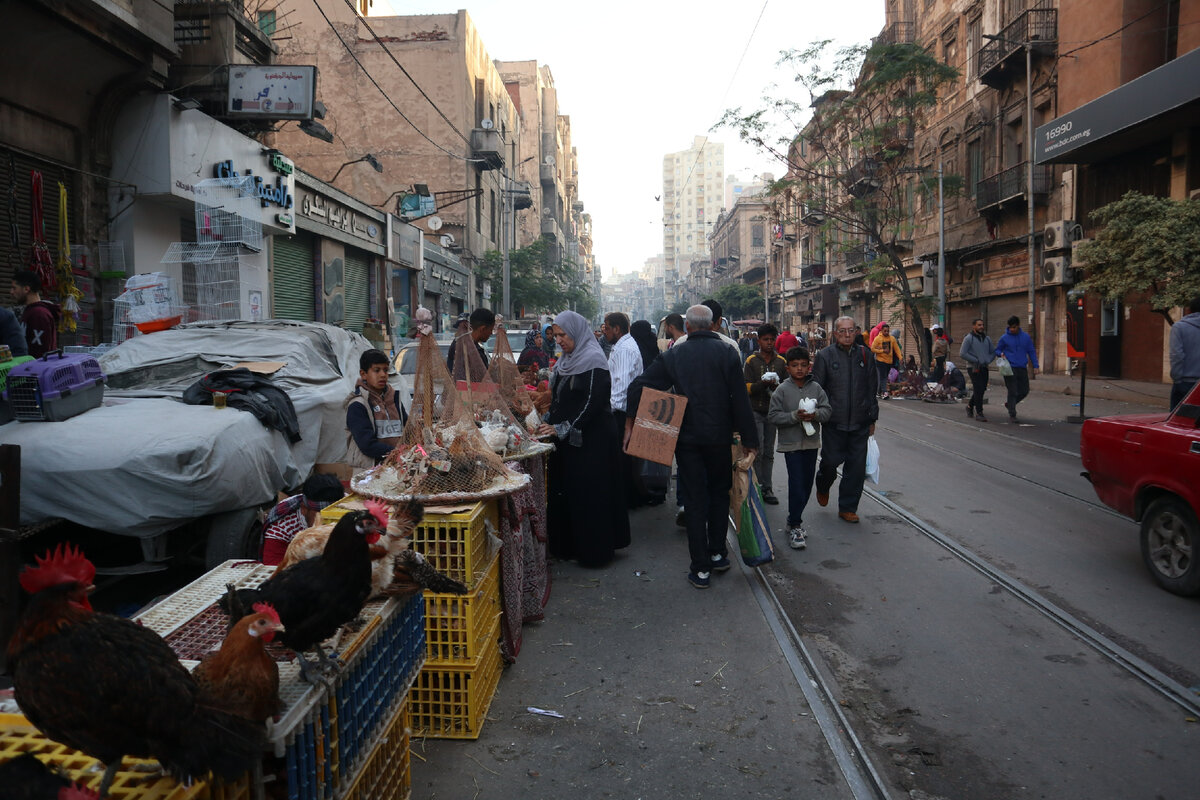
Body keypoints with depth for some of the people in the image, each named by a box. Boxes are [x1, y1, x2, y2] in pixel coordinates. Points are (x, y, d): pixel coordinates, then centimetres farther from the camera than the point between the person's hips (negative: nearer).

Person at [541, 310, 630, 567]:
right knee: (566, 491, 10)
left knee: (589, 495, -3)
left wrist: (563, 429, -21)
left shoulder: (593, 360, -13)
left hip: (591, 441, -8)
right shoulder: (566, 361, 13)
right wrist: (547, 421, 5)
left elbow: (593, 402, -20)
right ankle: (570, 545, 21)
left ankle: (595, 550, 8)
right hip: (568, 440, 9)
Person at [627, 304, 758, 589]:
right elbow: (740, 400, -7)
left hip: (687, 438, 0)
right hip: (720, 437, 0)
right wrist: (749, 438, -1)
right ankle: (717, 553, 24)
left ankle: (700, 568, 8)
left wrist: (631, 421, 5)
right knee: (719, 492, 20)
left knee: (694, 501, 5)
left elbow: (639, 386, -4)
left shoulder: (673, 355, -1)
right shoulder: (727, 353, -5)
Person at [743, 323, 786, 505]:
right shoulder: (751, 361, -1)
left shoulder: (781, 362, 8)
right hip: (755, 411, -3)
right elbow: (747, 388, -6)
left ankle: (767, 489, 13)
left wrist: (776, 385, -11)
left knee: (769, 452, 8)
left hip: (773, 411, 3)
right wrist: (762, 384, -22)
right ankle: (758, 487, -1)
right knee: (758, 450, -10)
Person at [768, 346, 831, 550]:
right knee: (796, 484, -8)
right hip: (791, 443, -4)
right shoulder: (782, 390, -6)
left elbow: (827, 409, 4)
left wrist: (815, 414, -16)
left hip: (811, 442, 4)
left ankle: (794, 519, 30)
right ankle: (795, 527, -1)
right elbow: (774, 416, -9)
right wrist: (795, 416, -21)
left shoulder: (816, 388, 4)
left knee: (807, 483, 12)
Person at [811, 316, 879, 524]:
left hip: (860, 423, 3)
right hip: (833, 423, -3)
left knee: (857, 467, 4)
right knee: (831, 461, 2)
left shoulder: (865, 355, 7)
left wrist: (872, 419, 12)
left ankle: (847, 508, 17)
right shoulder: (825, 356, -3)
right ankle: (823, 486, 36)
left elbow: (872, 390, 13)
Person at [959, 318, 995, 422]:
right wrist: (976, 360, -12)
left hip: (984, 368, 6)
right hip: (973, 368, -6)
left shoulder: (987, 338, 14)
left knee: (982, 389, 9)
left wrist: (987, 361, -1)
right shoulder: (968, 338, -5)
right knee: (978, 389, -12)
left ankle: (970, 405, 32)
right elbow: (962, 354, -12)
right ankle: (979, 413, -7)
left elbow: (993, 352, 19)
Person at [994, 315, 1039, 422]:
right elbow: (997, 350, 10)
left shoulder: (1026, 337, 7)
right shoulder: (1004, 338, 0)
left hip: (1022, 368, 4)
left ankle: (1009, 403, 31)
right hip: (1009, 368, -3)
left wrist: (1035, 366, 5)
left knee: (1024, 391, 7)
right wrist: (1001, 354, -13)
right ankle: (1012, 414, 2)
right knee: (1012, 392, -5)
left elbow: (1032, 352, 11)